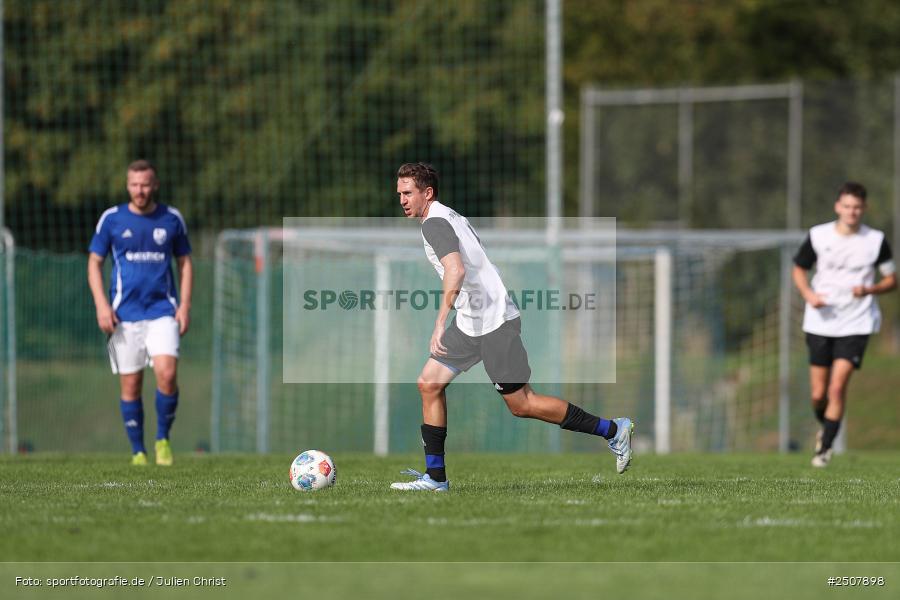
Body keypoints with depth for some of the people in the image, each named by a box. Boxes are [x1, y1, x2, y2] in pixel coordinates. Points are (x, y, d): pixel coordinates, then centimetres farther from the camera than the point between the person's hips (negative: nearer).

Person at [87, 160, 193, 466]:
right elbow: (94, 262, 6)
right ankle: (138, 451, 13)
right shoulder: (111, 219, 2)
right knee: (130, 386, 1)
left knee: (167, 374, -18)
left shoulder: (172, 219, 5)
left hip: (162, 311, 0)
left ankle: (163, 439, 0)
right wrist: (101, 305, -6)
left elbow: (185, 262, 13)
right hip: (125, 314, 0)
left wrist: (185, 305, 2)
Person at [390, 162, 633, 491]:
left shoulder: (435, 223, -16)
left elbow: (456, 271, -31)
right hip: (469, 322, 10)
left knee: (521, 405, -4)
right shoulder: (450, 216, 15)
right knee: (429, 384, 5)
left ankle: (613, 430, 6)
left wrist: (440, 323, -34)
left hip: (494, 322, -10)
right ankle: (435, 477, 7)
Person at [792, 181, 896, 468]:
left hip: (856, 324, -2)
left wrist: (870, 289, -14)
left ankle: (824, 449, -5)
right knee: (818, 394, 4)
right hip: (821, 323, 2)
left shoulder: (875, 240, -3)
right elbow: (799, 269, 11)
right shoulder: (818, 236, -2)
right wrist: (808, 294, -9)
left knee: (837, 386, -15)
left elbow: (891, 280, 6)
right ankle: (825, 426, 37)